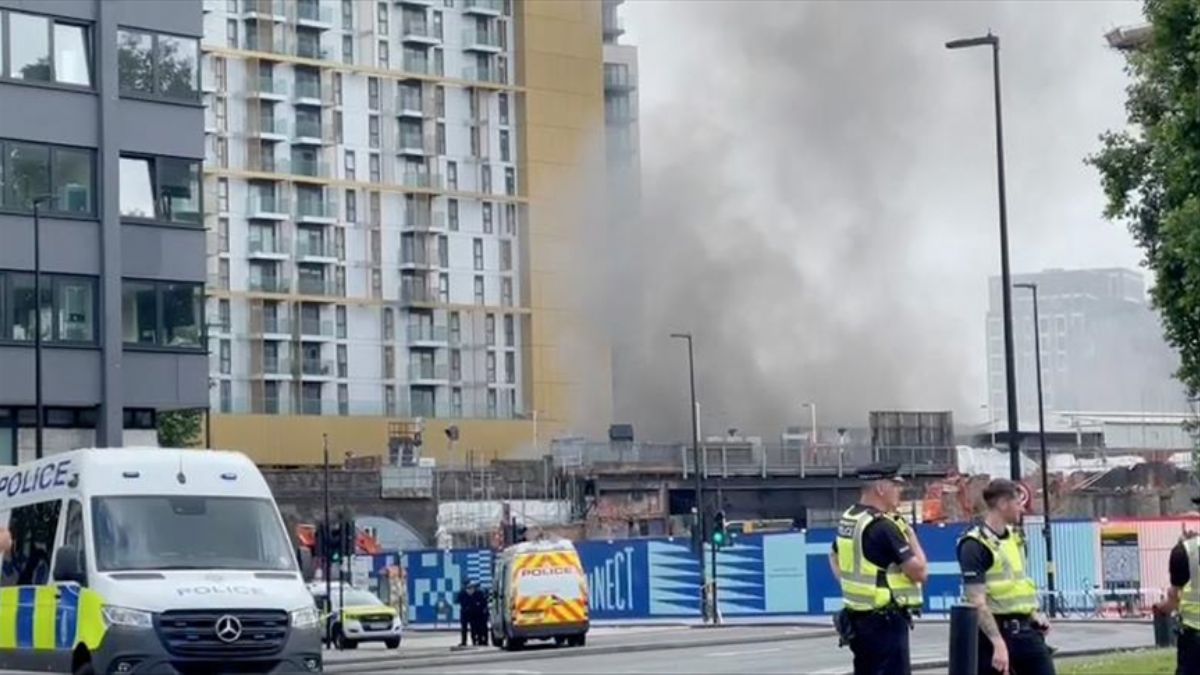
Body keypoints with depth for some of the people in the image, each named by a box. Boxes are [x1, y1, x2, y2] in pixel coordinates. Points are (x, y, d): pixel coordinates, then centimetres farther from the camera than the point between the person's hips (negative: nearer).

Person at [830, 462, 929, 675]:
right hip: (886, 621, -10)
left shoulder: (848, 519, 9)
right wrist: (911, 537, -4)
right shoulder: (883, 527, -20)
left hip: (857, 617, 10)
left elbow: (835, 557, 26)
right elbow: (919, 571, -19)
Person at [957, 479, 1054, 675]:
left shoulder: (1014, 537, 12)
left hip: (1025, 629, 8)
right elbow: (978, 602, -21)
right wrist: (998, 643, -26)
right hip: (995, 631, -8)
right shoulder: (975, 545, -15)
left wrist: (1033, 613, 10)